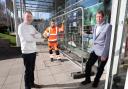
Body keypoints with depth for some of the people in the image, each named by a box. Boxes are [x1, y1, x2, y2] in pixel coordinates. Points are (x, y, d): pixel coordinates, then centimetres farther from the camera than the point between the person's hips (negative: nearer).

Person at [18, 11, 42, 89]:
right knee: (28, 70, 4)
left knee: (32, 69, 17)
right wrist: (35, 37, -5)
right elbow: (26, 38, -23)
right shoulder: (21, 26, -10)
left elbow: (39, 35, 4)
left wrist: (33, 35, -14)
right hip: (27, 51, -7)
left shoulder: (32, 27, 13)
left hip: (33, 50, 7)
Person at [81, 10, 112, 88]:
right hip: (94, 51, 6)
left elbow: (107, 42, -17)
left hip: (102, 52, -6)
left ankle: (96, 81, 36)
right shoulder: (95, 27, 8)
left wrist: (104, 55, -17)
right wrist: (93, 49, 15)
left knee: (100, 69, 12)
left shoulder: (108, 26, -14)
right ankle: (88, 79, 29)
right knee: (88, 65, 7)